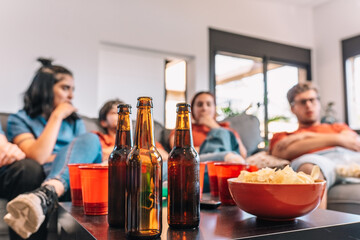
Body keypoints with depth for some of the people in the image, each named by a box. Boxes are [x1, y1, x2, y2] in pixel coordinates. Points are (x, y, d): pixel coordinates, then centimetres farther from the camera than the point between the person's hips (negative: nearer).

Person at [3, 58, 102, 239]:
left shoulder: (75, 122, 26)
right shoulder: (20, 120, 11)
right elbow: (37, 157, -8)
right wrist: (57, 116, -2)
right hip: (44, 177, -4)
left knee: (89, 139, -26)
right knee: (90, 141, -27)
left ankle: (44, 196, -46)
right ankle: (46, 196, -48)